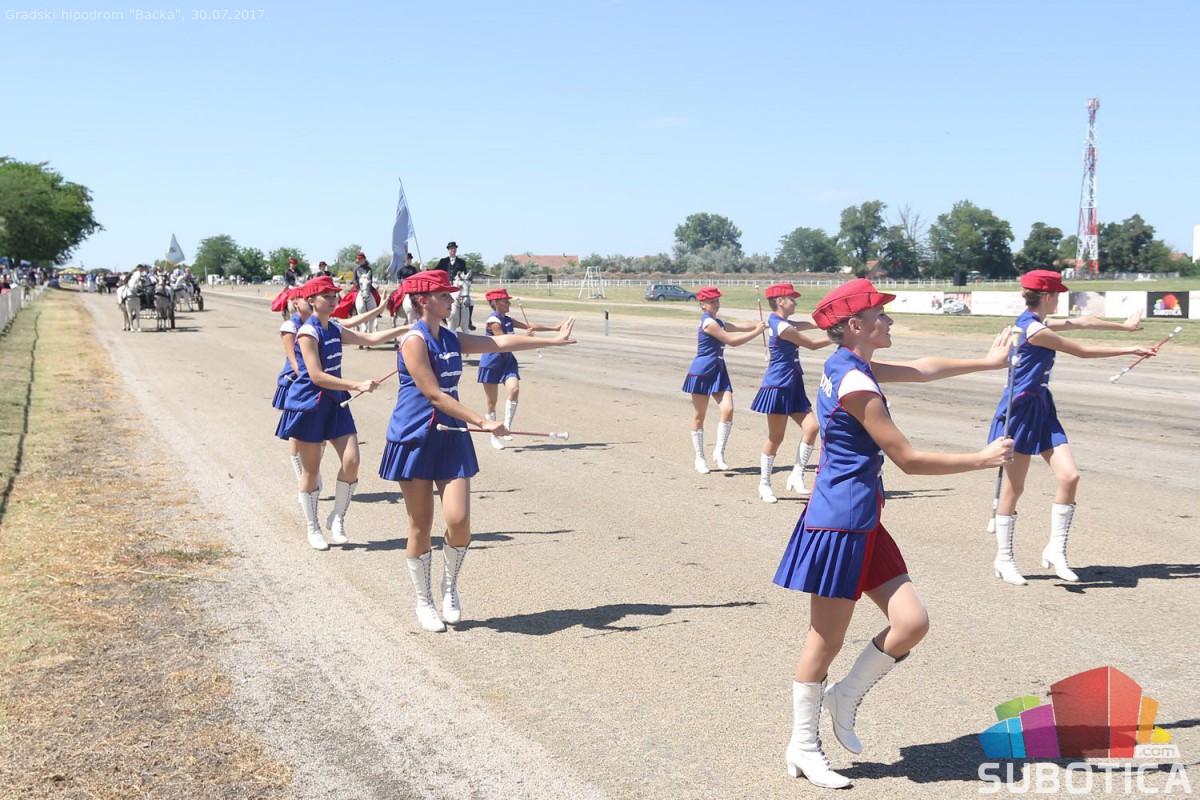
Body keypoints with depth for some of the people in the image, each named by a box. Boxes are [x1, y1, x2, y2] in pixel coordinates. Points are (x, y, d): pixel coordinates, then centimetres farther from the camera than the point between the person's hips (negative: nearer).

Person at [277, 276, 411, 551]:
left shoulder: (335, 329, 8)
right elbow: (316, 376, -21)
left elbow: (370, 339, 16)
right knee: (311, 469, 4)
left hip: (335, 403, 7)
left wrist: (406, 328, 9)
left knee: (352, 461, -6)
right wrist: (358, 385, -23)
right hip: (309, 405, -7)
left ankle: (337, 519, 12)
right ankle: (313, 528, 19)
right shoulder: (308, 332, -15)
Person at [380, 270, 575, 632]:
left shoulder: (451, 340, 11)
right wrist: (482, 421, -21)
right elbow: (434, 395, -18)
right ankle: (424, 602, 21)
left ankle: (450, 587, 18)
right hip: (415, 438, -6)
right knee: (421, 526, 3)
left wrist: (552, 341, 18)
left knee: (459, 520, -7)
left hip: (451, 438, 6)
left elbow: (500, 342, 17)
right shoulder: (415, 340, -12)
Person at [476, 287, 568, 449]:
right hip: (491, 363, -6)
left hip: (507, 360, 7)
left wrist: (554, 328, 18)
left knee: (514, 389, -19)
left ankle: (506, 427, -10)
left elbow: (529, 326, 17)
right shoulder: (494, 320, -14)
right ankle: (494, 436, 13)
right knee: (492, 401, 2)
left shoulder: (508, 320, 10)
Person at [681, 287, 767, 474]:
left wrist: (757, 325, -1)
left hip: (718, 371, 8)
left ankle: (719, 451, 1)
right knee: (699, 415, 4)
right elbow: (732, 341, -16)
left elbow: (737, 328, 14)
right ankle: (700, 458, 13)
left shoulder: (717, 322, 15)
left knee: (728, 409, -10)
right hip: (702, 372, -8)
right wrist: (756, 331, -11)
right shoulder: (708, 323, -15)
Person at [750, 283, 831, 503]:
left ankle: (797, 476, 7)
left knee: (811, 427, 0)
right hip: (778, 386, -9)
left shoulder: (778, 322, 12)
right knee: (776, 438, 0)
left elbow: (810, 325, 11)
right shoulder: (783, 327, -17)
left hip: (792, 386, 10)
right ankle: (764, 484, 13)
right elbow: (812, 345, -10)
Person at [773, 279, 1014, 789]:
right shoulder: (856, 384, -19)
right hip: (840, 523, -9)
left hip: (862, 525, 9)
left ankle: (844, 696, 23)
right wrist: (983, 459, -7)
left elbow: (922, 369, 26)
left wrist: (986, 362, 31)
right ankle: (802, 747, 16)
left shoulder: (847, 366, 10)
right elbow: (909, 460, -17)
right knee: (826, 642, 2)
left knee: (911, 622, 5)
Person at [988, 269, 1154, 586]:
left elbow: (1081, 322, 24)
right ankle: (1003, 559, 12)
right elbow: (1083, 351, -10)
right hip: (1020, 409, -9)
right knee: (1013, 487, 0)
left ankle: (1056, 550, 6)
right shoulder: (1034, 330, -17)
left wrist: (1124, 325, 32)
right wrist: (1131, 350, 0)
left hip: (1041, 408, 9)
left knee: (1069, 476, -4)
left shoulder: (1035, 323, 12)